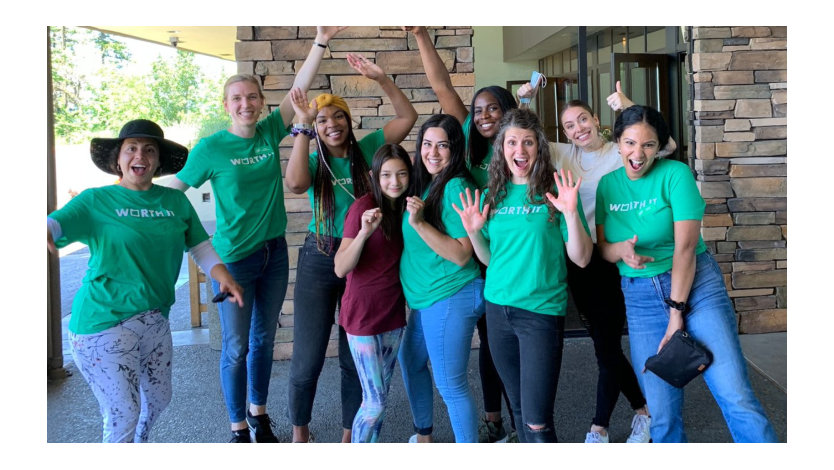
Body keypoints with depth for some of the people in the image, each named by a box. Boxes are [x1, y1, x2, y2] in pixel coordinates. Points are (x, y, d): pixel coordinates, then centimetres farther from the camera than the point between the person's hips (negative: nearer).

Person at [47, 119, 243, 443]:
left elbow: (201, 247, 8)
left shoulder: (176, 202, 4)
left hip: (155, 319, 5)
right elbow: (55, 224, -19)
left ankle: (139, 445, 50)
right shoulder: (96, 201, -6)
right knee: (123, 413, -4)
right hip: (105, 321, -5)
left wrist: (223, 277, -10)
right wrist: (43, 232, -43)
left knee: (158, 399, 21)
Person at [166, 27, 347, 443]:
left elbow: (298, 90, -4)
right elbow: (173, 190, -5)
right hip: (234, 257, -4)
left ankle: (258, 412, 35)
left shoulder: (269, 132, 0)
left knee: (264, 339, 17)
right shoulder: (211, 148, -10)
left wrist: (321, 41, -8)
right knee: (236, 347, 5)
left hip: (274, 252, 4)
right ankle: (238, 428, 22)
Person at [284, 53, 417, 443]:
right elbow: (295, 183, -24)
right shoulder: (312, 161, 0)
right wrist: (303, 125, -22)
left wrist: (381, 79, -11)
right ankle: (299, 433, 26)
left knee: (356, 357, 11)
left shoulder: (364, 150, 3)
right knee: (308, 357, 3)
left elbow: (407, 117, 0)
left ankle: (349, 434, 29)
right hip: (319, 260, -1)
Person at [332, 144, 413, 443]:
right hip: (363, 314, -6)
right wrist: (364, 232, -34)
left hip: (393, 312, 6)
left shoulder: (405, 207, 5)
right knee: (375, 401, -4)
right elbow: (340, 269, -19)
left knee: (381, 395, 14)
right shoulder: (364, 206, -14)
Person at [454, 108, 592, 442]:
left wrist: (571, 213, -22)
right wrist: (473, 231, -3)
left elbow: (581, 258, -9)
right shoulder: (493, 195, 6)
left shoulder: (555, 192, -7)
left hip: (542, 311, -5)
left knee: (537, 421, -5)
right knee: (518, 408, 17)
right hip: (498, 307, 5)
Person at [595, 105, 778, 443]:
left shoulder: (675, 174, -6)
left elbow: (685, 246, -12)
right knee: (662, 411, 2)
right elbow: (600, 246, 3)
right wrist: (621, 250, -21)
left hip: (695, 285, -3)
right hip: (640, 297, 3)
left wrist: (677, 312, -13)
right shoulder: (607, 185, 6)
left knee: (737, 399, -10)